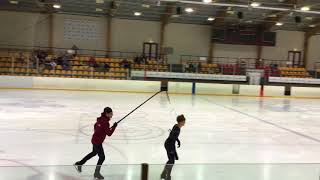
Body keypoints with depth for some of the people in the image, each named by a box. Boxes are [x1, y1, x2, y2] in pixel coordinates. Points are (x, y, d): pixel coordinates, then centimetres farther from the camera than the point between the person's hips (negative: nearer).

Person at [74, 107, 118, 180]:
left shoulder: (101, 119, 1)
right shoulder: (105, 122, -27)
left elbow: (95, 125, 16)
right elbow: (109, 133, -26)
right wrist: (114, 126, -16)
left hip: (95, 139, 10)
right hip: (97, 142, -10)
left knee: (94, 153, 29)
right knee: (102, 157, 5)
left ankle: (79, 164, 40)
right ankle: (97, 173, 21)